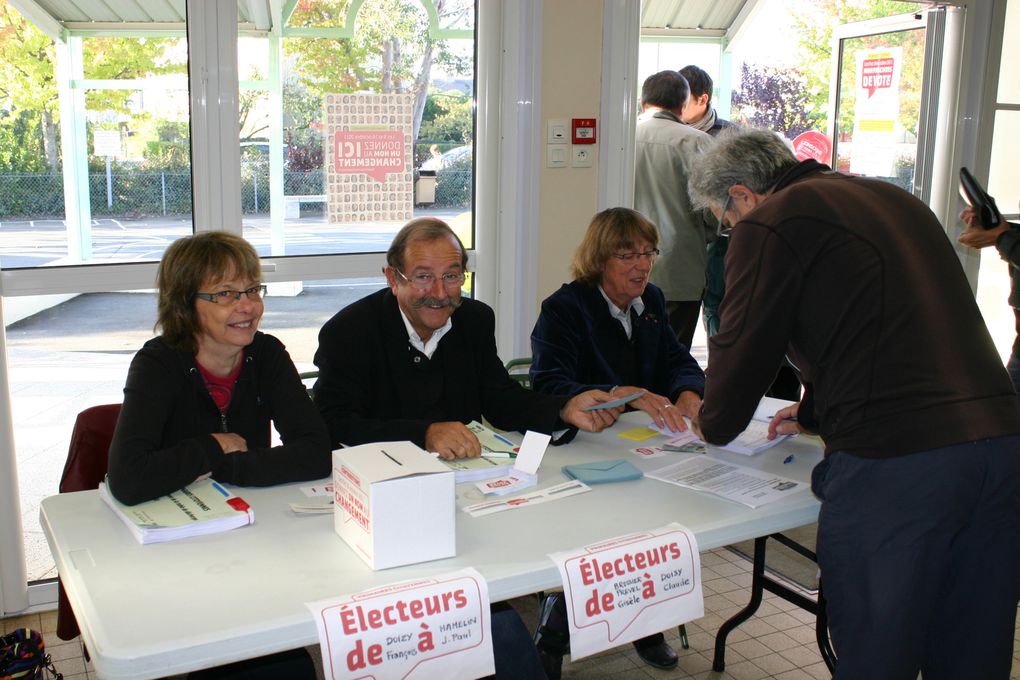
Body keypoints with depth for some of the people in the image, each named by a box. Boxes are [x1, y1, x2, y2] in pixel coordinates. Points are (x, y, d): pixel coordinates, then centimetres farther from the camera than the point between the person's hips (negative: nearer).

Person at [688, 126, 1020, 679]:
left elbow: (740, 348, 1)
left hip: (891, 460, -8)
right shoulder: (894, 199, 24)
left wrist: (711, 425, 21)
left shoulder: (769, 225, -1)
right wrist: (817, 411, 42)